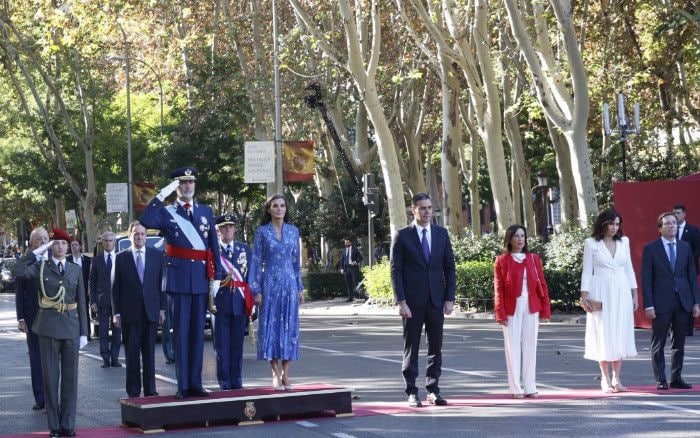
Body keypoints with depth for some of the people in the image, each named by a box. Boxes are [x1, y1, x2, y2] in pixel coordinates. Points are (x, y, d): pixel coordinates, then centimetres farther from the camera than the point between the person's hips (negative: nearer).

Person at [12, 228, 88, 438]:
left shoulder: (76, 270, 9)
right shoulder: (40, 268, 3)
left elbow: (81, 302, 9)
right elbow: (17, 270, -17)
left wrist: (84, 332, 4)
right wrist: (38, 250, -13)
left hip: (71, 328, 2)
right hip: (48, 328, -2)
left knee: (70, 377, 5)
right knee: (50, 377, 3)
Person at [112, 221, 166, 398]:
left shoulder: (157, 255, 7)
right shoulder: (121, 257, 3)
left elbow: (162, 283, 7)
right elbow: (116, 287, 3)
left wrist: (162, 308, 1)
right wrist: (116, 313, -3)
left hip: (151, 312, 1)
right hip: (130, 314, -1)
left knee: (149, 354, 6)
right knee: (132, 355, 1)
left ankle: (150, 390, 12)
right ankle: (133, 392, 7)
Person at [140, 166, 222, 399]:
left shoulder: (206, 211, 12)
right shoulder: (166, 212, 3)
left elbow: (214, 246, 11)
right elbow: (146, 221, -19)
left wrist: (216, 275, 4)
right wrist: (162, 195, -19)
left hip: (201, 277, 3)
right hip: (179, 277, -3)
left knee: (197, 331, 7)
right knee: (181, 331, 0)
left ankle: (196, 383, 12)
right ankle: (183, 385, 3)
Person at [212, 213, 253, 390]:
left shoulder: (244, 249, 13)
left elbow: (250, 275, 12)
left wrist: (250, 301, 6)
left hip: (240, 302, 3)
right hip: (220, 302, -3)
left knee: (237, 343, 7)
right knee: (222, 344, 0)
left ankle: (236, 380, 13)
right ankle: (224, 381, 5)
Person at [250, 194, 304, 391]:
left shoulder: (293, 231, 9)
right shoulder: (262, 232, 1)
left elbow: (296, 261, 14)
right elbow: (256, 262, 0)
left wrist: (300, 288, 10)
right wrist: (256, 290, -6)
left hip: (289, 284, 3)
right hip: (270, 284, -2)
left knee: (289, 326, 1)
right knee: (270, 326, -4)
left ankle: (285, 374, 7)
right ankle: (276, 375, 0)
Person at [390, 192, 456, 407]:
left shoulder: (442, 234, 9)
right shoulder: (402, 236, -1)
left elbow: (449, 267, 9)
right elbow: (396, 271, -4)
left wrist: (450, 298, 1)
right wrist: (401, 301, -12)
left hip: (436, 300, 3)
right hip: (412, 301, -3)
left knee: (436, 347, 5)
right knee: (411, 348, 2)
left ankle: (433, 390, 12)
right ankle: (412, 392, 7)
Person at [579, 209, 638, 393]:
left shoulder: (624, 241, 9)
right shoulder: (591, 243, -1)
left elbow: (629, 269, 13)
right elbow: (587, 272, 0)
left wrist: (634, 294, 10)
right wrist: (584, 296, -7)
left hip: (622, 292, 4)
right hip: (601, 293, -4)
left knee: (621, 335, 4)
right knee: (603, 335, -1)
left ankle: (616, 378, 12)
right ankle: (606, 380, 6)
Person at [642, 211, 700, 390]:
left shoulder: (685, 247, 9)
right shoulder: (650, 248, -2)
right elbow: (646, 279, -4)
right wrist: (648, 305, -10)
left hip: (682, 301, 4)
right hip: (661, 302, -4)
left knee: (679, 342, 8)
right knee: (658, 344, 1)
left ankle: (676, 378, 17)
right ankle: (661, 380, 8)